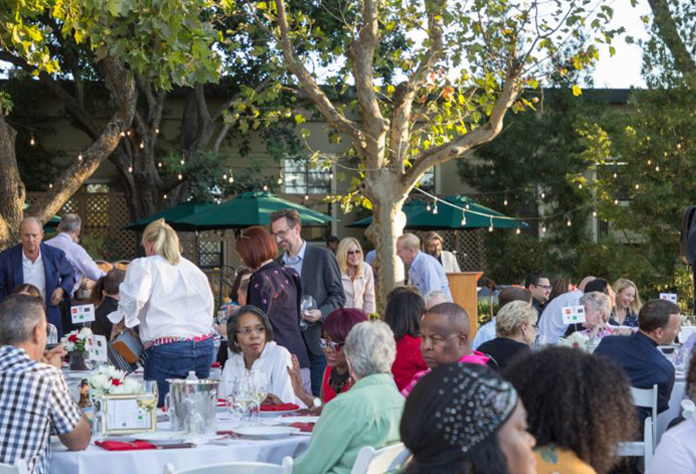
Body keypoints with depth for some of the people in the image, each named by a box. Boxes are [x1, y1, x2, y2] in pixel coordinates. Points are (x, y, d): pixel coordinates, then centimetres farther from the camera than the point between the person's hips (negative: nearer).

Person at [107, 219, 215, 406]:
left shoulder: (144, 266, 2)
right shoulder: (194, 269, 19)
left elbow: (135, 297, -14)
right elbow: (208, 303, 18)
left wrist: (122, 320, 2)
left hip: (167, 350, -5)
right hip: (204, 346, 6)